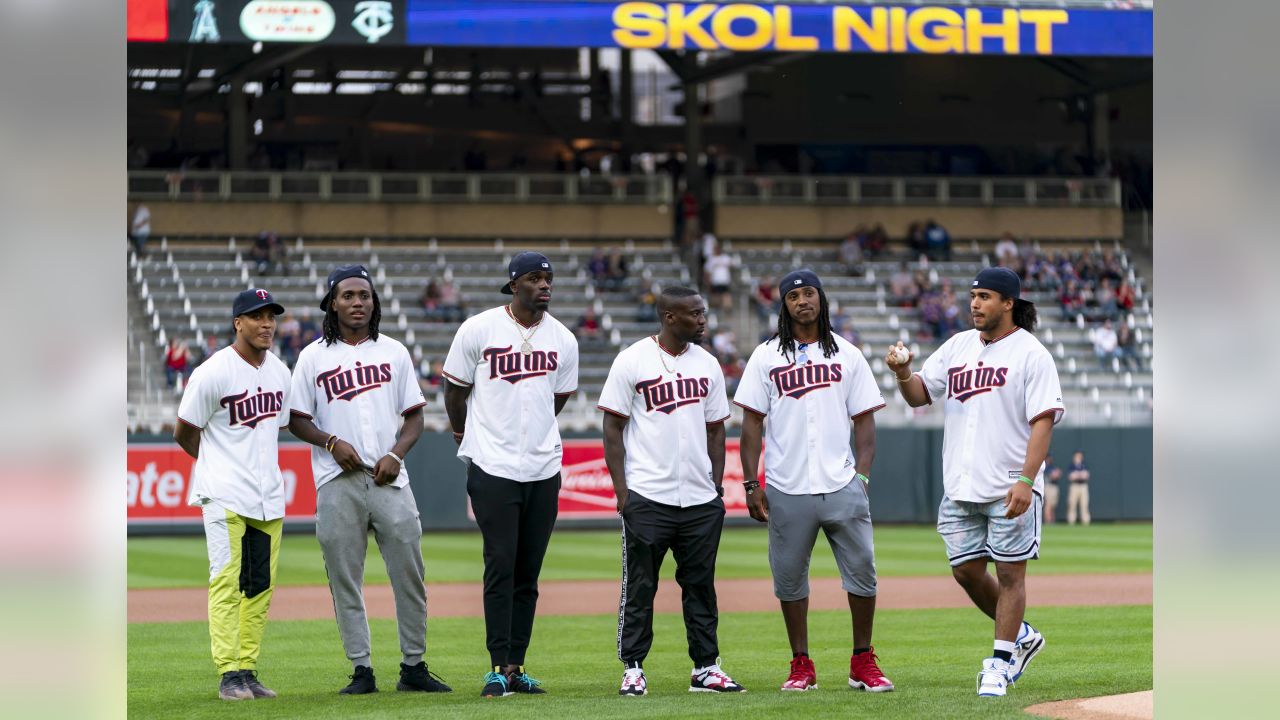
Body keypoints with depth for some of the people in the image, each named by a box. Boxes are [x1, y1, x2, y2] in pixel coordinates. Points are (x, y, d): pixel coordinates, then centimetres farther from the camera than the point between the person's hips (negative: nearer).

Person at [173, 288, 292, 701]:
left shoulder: (280, 373, 10)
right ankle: (229, 675, -7)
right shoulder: (213, 373, -10)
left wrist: (256, 466, 14)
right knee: (227, 583, -8)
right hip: (225, 496, -7)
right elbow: (184, 433, -3)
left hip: (268, 497, 7)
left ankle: (247, 671, 12)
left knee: (261, 586, 6)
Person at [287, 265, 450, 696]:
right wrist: (331, 442, -11)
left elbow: (414, 417, 11)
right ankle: (362, 670, 6)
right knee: (344, 579, 0)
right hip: (338, 483, -1)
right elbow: (296, 419, 6)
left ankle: (414, 666, 8)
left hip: (389, 479, 1)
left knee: (409, 574, -1)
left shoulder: (394, 352, 12)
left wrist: (396, 454, -6)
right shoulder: (313, 357, 7)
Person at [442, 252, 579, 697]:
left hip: (543, 469, 4)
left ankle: (516, 666, 11)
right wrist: (465, 435, 17)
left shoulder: (563, 340, 6)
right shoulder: (479, 330, -5)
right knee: (501, 565, -8)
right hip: (493, 468, -4)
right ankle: (498, 667, -6)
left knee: (529, 572, 6)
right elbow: (455, 390, 7)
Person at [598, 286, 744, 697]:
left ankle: (705, 669, 13)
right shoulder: (632, 361, -4)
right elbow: (613, 427, -3)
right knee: (639, 587, -1)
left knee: (701, 585, 7)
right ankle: (633, 670, 5)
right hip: (647, 498, -5)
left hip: (701, 499, 5)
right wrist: (621, 489, -9)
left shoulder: (707, 364, 10)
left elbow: (715, 429, 15)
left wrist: (716, 487, 8)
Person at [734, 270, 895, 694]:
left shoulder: (848, 355, 10)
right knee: (789, 576, 4)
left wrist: (863, 475, -2)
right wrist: (751, 483, -2)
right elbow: (752, 423, 5)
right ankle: (801, 665, 13)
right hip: (787, 491, 0)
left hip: (842, 485, 0)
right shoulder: (766, 357, 6)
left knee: (862, 570, -2)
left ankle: (863, 663, 8)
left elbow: (864, 419, 9)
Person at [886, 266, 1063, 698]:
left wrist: (1025, 480, -22)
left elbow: (1043, 420, -13)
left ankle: (1002, 661, 4)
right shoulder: (958, 346, 13)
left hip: (1010, 489, -6)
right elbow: (918, 395, 14)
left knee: (1009, 572, -2)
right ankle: (1020, 636, 26)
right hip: (960, 487, 6)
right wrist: (903, 373, -9)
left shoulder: (1031, 354, -6)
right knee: (966, 571, 8)